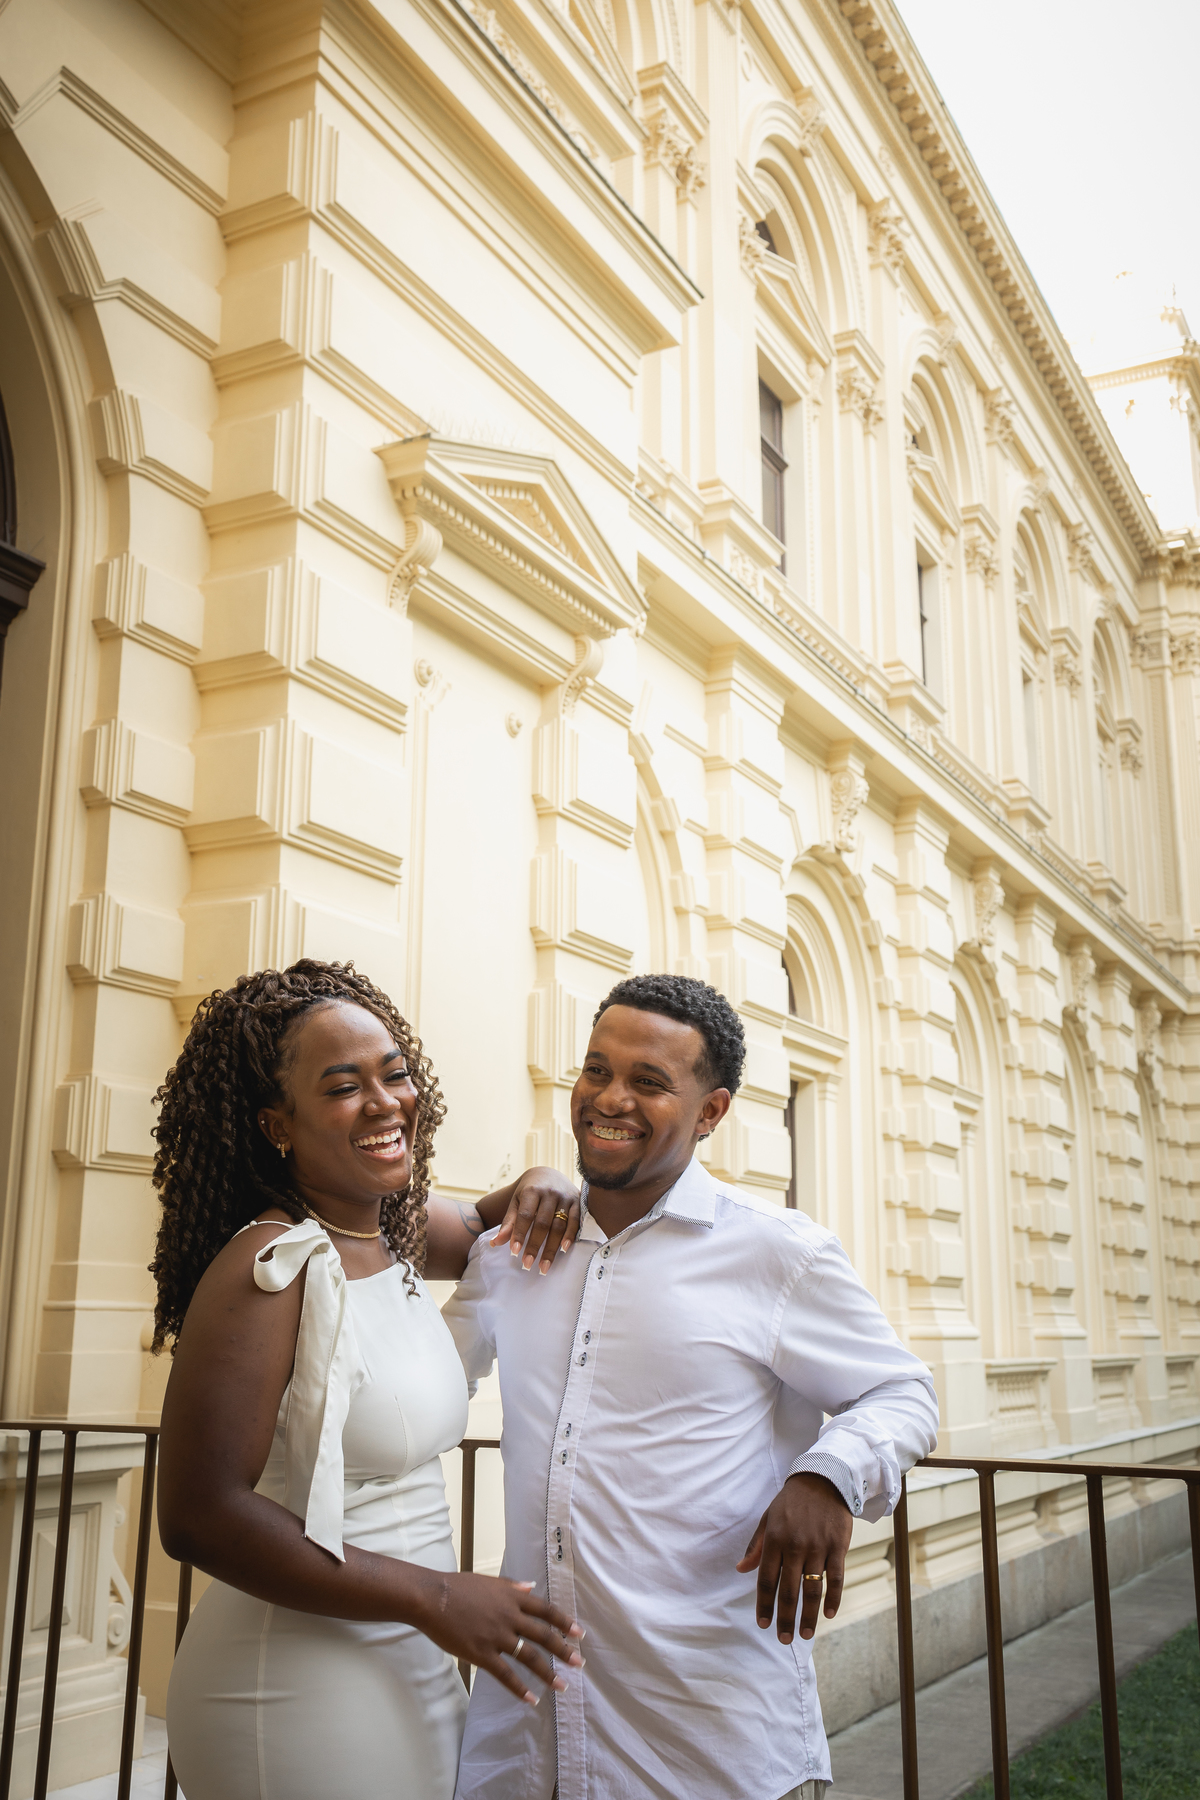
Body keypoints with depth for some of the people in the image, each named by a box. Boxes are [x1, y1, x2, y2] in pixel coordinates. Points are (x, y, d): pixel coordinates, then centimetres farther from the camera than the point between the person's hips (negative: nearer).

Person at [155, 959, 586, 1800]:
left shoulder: (397, 1234, 3)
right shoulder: (271, 1267, -21)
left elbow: (483, 1234, 25)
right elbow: (200, 1516, -24)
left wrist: (538, 1188, 0)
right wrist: (435, 1598, -21)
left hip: (411, 1666, 8)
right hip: (299, 1689, -8)